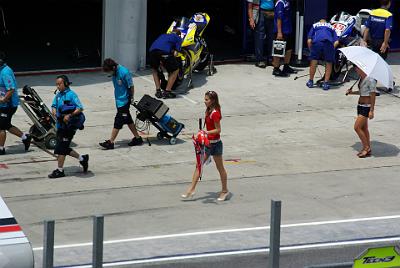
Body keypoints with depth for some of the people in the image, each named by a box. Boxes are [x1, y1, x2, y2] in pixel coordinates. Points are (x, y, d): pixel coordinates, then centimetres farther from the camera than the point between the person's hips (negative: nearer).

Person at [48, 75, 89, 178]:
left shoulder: (71, 94, -11)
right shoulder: (58, 95, 12)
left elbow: (80, 108, -16)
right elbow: (54, 106, 15)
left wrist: (70, 115, -26)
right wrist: (54, 112, -8)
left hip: (69, 125, -8)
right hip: (60, 125, 8)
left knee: (61, 148, -6)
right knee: (64, 148, 13)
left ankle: (60, 171, 3)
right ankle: (82, 158, 30)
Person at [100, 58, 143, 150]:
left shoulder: (124, 72, -23)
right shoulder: (114, 73, 1)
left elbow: (131, 86, -14)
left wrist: (131, 98, -4)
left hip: (124, 101, -9)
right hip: (119, 100, 9)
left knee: (118, 122, -4)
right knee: (128, 120, 16)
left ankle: (110, 142, 0)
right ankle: (137, 138, 26)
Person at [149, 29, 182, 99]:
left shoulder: (163, 35, 40)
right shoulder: (178, 38, 26)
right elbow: (175, 53, 11)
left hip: (152, 49, 4)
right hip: (165, 51, -4)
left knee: (154, 69, 31)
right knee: (175, 70, 17)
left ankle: (158, 91, 22)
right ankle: (167, 91, 10)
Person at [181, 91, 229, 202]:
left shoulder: (215, 113, -20)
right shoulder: (208, 111, 8)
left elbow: (218, 130, -21)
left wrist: (207, 132, -32)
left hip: (215, 143, -9)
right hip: (208, 142, 9)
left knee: (220, 168, 6)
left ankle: (225, 191, 19)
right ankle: (191, 189, 7)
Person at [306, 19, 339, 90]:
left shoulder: (315, 25, 32)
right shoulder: (331, 27, 34)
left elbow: (309, 40, 17)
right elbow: (336, 42, 18)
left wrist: (311, 49, 30)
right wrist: (332, 49, 31)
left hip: (317, 42, -1)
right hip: (328, 43, 1)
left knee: (314, 61, 12)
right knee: (329, 63, 14)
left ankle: (310, 82, 21)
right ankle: (326, 83, 13)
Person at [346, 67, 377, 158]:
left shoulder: (370, 79, -18)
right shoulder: (361, 78, 9)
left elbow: (373, 95, -18)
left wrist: (371, 110, -19)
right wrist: (352, 92, 6)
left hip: (367, 107, -9)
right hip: (360, 105, 9)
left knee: (357, 127, -11)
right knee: (363, 128, 12)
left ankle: (366, 147, 1)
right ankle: (368, 149, 19)